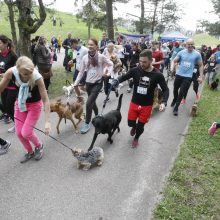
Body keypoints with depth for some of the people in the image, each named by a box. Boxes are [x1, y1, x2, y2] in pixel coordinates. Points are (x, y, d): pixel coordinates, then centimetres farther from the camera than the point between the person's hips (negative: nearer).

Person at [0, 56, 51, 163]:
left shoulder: (37, 78, -32)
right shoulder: (11, 72, -25)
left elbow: (46, 100, -28)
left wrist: (47, 121, -31)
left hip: (34, 105, -3)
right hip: (20, 103, 4)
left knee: (26, 133, -10)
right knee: (19, 133, 3)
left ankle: (39, 146, 23)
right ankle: (30, 152, 30)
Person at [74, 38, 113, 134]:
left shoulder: (101, 57, -10)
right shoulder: (85, 57, -2)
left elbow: (110, 64, 5)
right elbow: (81, 72, 3)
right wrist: (76, 84, 1)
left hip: (97, 83, -4)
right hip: (88, 83, 4)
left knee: (89, 103, -13)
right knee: (92, 102, 17)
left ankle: (87, 123, 4)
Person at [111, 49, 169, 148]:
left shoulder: (157, 75, -16)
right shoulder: (135, 70, -14)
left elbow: (165, 89, -8)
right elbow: (124, 77, -4)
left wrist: (164, 102, -25)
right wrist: (117, 80, -28)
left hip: (147, 105, -1)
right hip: (134, 103, 1)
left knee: (140, 125, 10)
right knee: (131, 123, 10)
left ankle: (136, 138, 44)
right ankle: (134, 127, 50)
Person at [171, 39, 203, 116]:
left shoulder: (197, 54, -4)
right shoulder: (181, 52, -3)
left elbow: (201, 65, 4)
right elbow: (175, 61, 4)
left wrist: (201, 76, -1)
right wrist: (172, 68, -16)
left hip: (188, 76, -2)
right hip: (179, 74, 2)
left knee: (182, 93, -2)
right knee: (175, 89, 18)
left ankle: (176, 108, 14)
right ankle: (175, 100, 50)